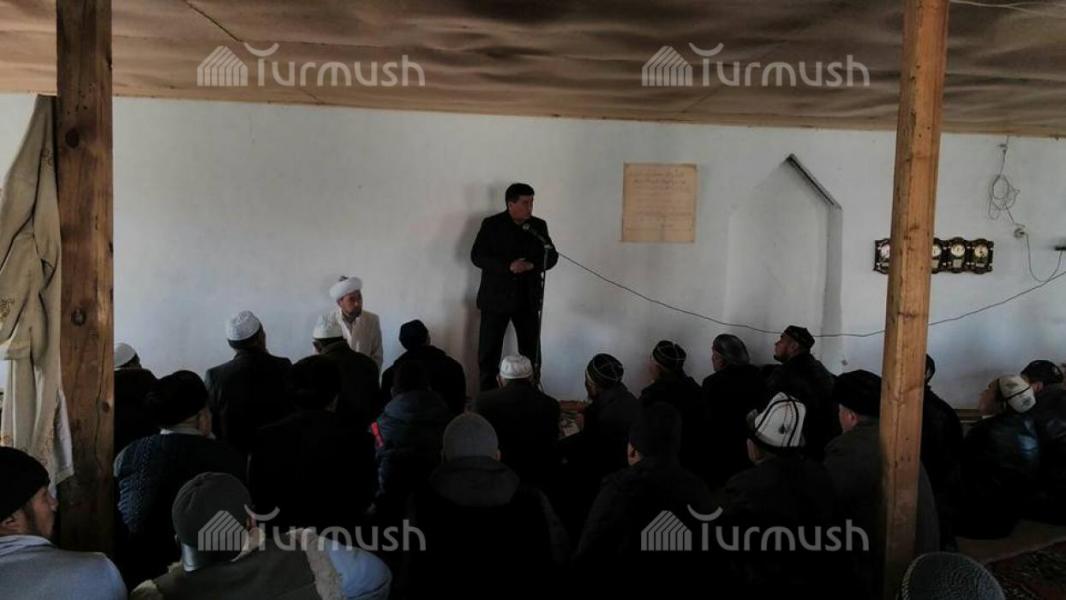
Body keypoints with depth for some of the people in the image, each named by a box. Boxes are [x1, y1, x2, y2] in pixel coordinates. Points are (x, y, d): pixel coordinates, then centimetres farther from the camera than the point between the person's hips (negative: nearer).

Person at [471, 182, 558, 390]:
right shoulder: (491, 224, -4)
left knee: (532, 351, 6)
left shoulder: (539, 225, 5)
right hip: (496, 298, -3)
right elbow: (477, 256, -11)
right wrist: (508, 267, -23)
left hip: (527, 299, 3)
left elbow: (552, 256, 4)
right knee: (489, 351, 3)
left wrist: (532, 265, -17)